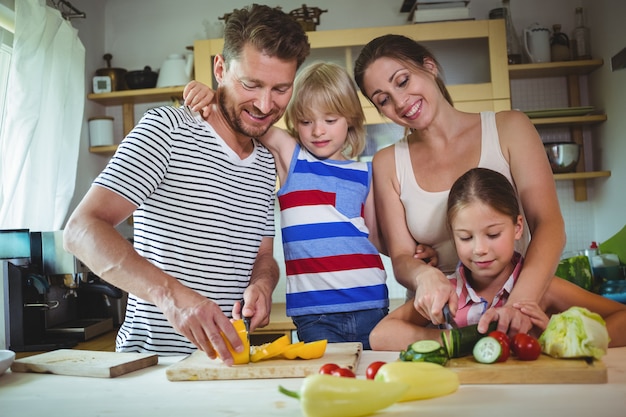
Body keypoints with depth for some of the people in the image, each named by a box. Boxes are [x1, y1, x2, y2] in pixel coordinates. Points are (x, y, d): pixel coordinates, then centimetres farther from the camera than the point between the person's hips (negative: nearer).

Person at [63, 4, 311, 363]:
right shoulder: (168, 129, -8)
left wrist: (262, 284, -5)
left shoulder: (266, 164, 13)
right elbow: (82, 229, -16)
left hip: (229, 358, 5)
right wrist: (170, 292, -31)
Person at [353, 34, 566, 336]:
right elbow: (400, 256, 3)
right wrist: (426, 277, -21)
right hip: (436, 319, 3)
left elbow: (548, 224, -8)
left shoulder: (508, 129, 1)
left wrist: (519, 302, -25)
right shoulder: (388, 163, 5)